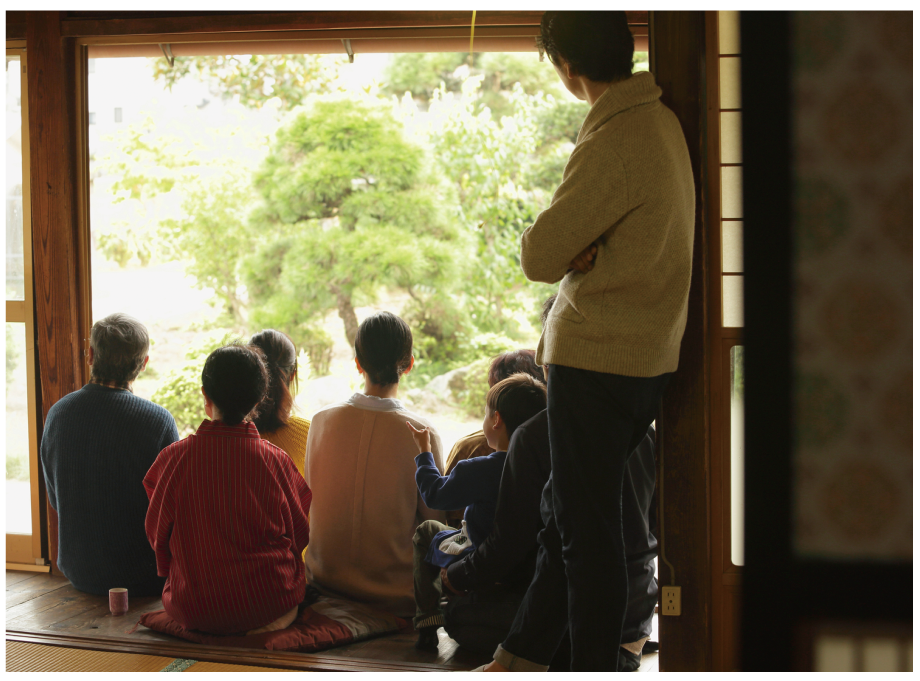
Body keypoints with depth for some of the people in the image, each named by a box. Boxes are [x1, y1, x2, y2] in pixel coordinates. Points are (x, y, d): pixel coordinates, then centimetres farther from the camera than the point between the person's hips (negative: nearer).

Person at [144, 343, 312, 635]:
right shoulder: (276, 460, -10)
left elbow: (157, 534, 3)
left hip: (193, 609, 2)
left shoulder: (173, 458, -10)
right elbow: (300, 534, 3)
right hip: (270, 602, -1)